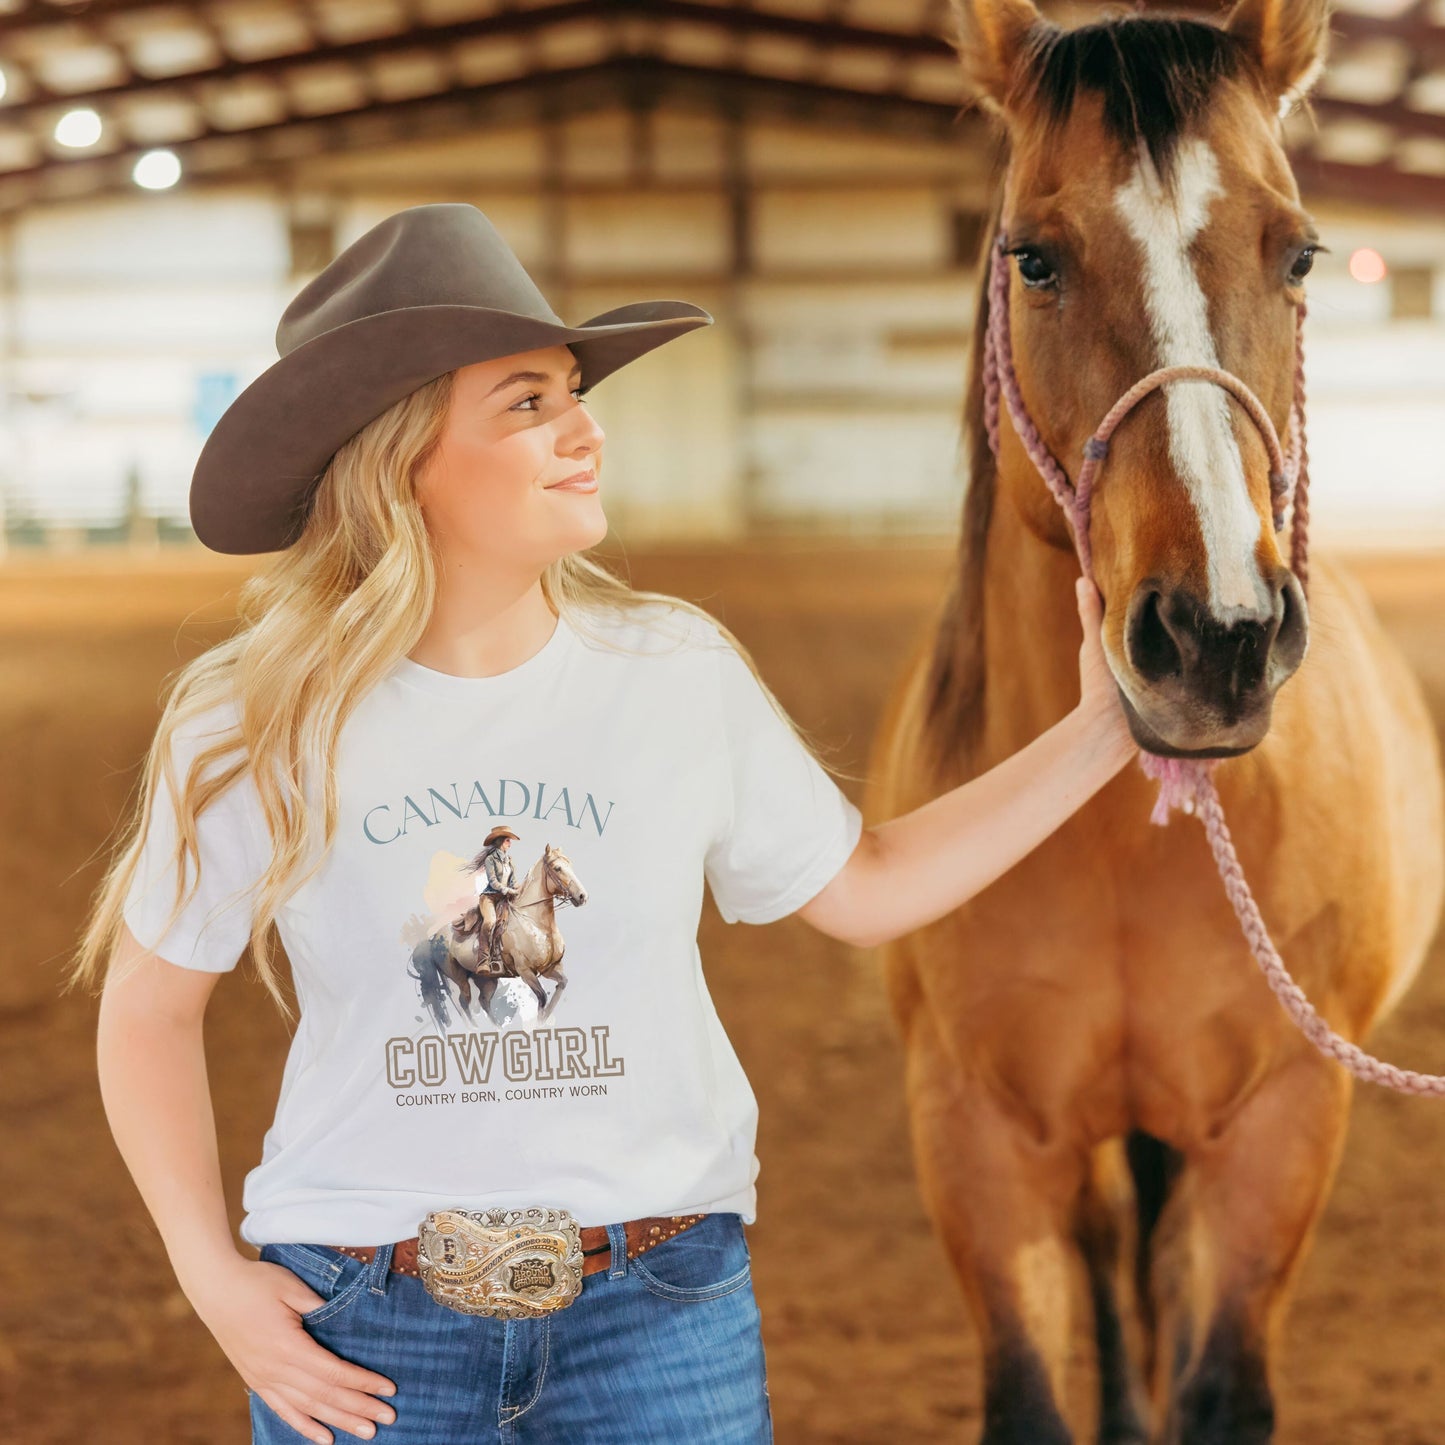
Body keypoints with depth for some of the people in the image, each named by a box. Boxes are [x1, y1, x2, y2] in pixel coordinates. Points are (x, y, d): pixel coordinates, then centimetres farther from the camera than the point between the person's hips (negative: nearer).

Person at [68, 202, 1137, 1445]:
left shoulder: (679, 675, -3)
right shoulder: (250, 729, -7)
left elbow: (866, 889, 9)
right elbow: (149, 1008, 4)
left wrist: (1098, 737, 3)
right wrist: (213, 1279, -3)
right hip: (362, 1332, -1)